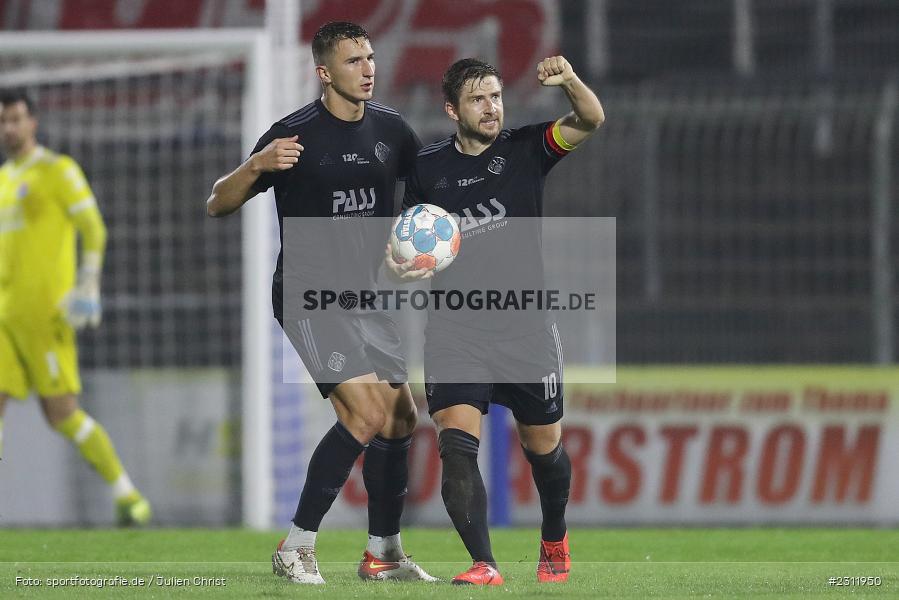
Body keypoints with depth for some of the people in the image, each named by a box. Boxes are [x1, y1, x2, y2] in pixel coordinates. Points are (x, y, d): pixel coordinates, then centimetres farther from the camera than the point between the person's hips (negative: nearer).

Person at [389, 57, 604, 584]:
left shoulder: (524, 149, 1)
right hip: (455, 332, 0)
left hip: (525, 328, 0)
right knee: (456, 445, -19)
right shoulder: (427, 168, 5)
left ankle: (555, 540, 39)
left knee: (545, 450, 11)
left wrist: (570, 81, -34)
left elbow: (590, 120, -14)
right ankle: (484, 565, -22)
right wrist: (399, 258, -7)